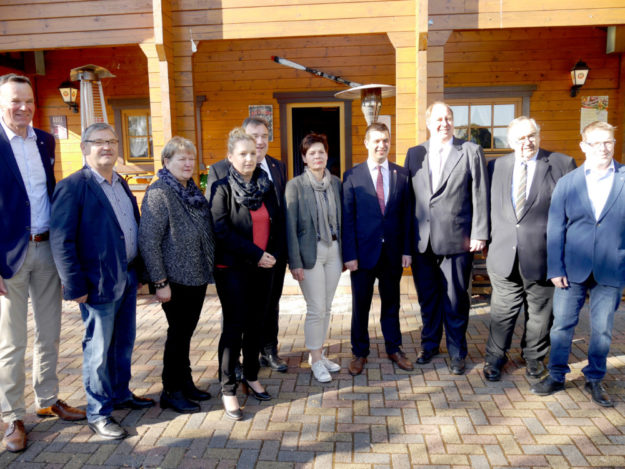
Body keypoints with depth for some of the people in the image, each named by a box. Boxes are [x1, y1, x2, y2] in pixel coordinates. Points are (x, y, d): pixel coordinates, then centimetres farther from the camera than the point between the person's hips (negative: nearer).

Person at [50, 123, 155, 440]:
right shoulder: (73, 186, -12)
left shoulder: (121, 184, 12)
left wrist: (138, 271, 13)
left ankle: (120, 394, 37)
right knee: (98, 350, 5)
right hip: (99, 283, -7)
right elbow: (61, 240, -14)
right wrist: (75, 286, -16)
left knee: (124, 343, 18)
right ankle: (98, 414, 21)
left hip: (127, 279, 7)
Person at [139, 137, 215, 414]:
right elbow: (148, 241, -17)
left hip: (198, 277, 7)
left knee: (186, 332, 16)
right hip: (176, 280, -7)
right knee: (178, 333, 2)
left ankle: (185, 383, 31)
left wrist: (208, 269, 14)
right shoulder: (158, 193, -13)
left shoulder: (193, 191, 11)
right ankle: (171, 392, 19)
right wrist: (160, 282, -18)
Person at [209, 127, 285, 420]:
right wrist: (255, 254, -17)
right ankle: (228, 390, 10)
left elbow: (278, 222, 10)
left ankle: (251, 377, 30)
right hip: (232, 268, -5)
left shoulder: (265, 186, 8)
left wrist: (274, 253, -5)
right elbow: (221, 230, -15)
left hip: (263, 266, 5)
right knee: (234, 326, -2)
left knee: (256, 323, 13)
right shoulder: (222, 188, -8)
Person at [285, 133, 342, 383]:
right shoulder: (295, 185, -7)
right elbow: (291, 226, -9)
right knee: (316, 309, -1)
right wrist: (295, 262, -12)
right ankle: (315, 360, 16)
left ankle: (319, 353, 28)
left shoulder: (336, 183, 7)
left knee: (326, 307, 12)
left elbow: (341, 219, 11)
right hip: (310, 252, -5)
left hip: (334, 250, 5)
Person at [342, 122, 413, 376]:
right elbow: (347, 218, -5)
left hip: (393, 251, 2)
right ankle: (359, 352, 26)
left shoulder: (402, 174, 4)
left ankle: (394, 348, 32)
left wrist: (407, 250, 0)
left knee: (391, 302, 15)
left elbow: (406, 215, 5)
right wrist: (349, 254, -10)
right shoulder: (352, 176, -3)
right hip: (363, 251, -2)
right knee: (360, 305, 9)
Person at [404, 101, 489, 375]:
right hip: (422, 241, 3)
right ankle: (430, 345, 34)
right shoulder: (414, 154, 9)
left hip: (456, 239, -3)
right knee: (427, 298, 15)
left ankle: (457, 353, 24)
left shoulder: (471, 152, 1)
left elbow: (480, 197, -2)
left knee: (455, 301, 6)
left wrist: (479, 234, -7)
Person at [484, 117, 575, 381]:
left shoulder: (562, 164, -2)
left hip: (542, 255, -1)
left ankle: (534, 357, 35)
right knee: (503, 310, 10)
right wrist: (486, 239, 7)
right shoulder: (496, 166, 6)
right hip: (504, 255, 2)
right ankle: (494, 358, 27)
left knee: (539, 312, 13)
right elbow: (489, 206, 13)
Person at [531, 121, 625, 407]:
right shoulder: (567, 183, 3)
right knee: (562, 324, 7)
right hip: (573, 270, 1)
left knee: (602, 329, 10)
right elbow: (555, 229, 1)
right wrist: (555, 269, -4)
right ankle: (556, 376, 24)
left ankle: (595, 380, 28)